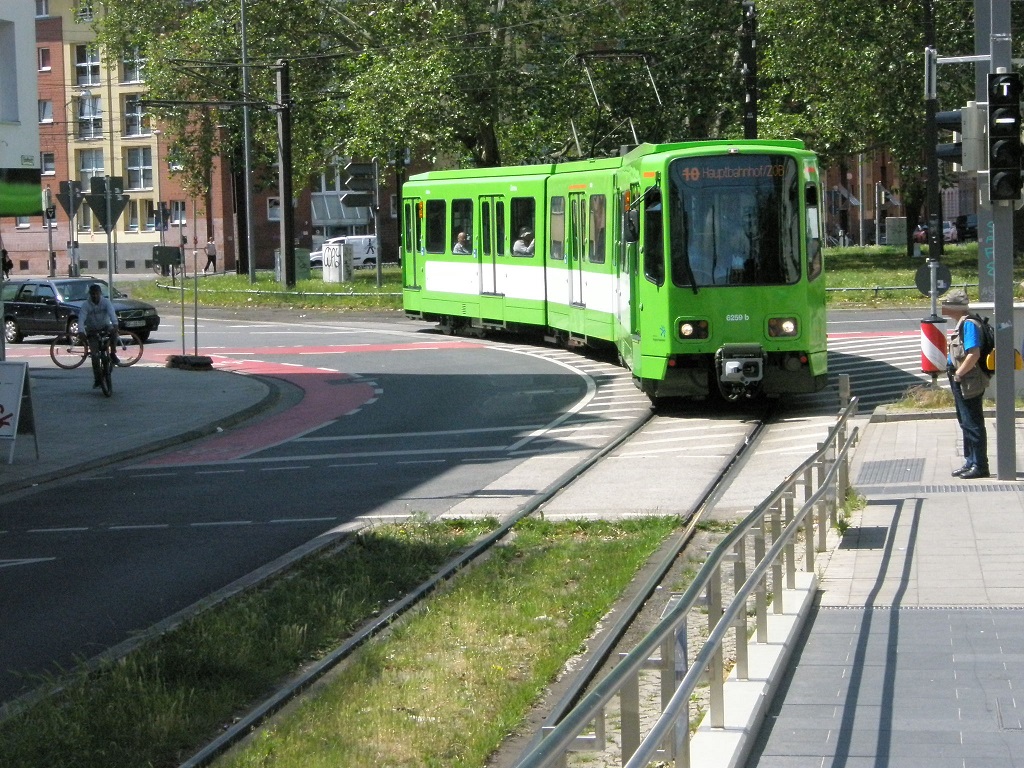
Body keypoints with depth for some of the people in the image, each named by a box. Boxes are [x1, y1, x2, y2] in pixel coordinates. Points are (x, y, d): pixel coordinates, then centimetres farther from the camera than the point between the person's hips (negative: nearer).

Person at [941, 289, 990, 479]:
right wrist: (953, 372, 12)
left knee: (973, 425, -5)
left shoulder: (968, 324, -18)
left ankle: (980, 466, 0)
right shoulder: (961, 324, 14)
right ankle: (970, 463, 24)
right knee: (966, 424, 16)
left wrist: (958, 374, -18)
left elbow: (974, 354, -26)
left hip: (969, 384, -11)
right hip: (960, 384, 11)